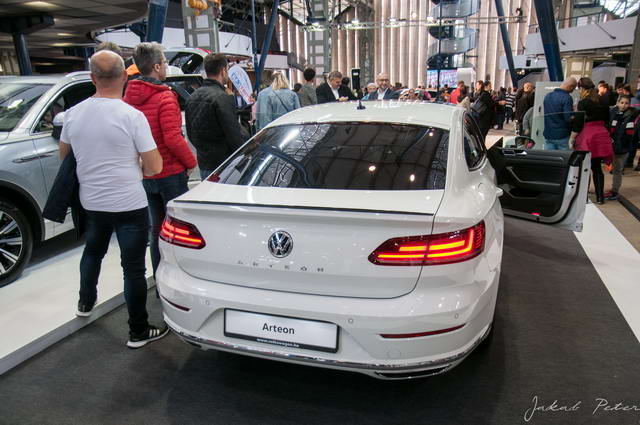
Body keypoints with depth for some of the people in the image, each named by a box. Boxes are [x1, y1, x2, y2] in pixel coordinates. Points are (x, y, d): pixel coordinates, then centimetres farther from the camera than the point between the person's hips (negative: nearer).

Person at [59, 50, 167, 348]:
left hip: (91, 202, 6)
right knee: (133, 267, 3)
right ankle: (138, 332, 13)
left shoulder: (73, 113, -1)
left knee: (93, 251, 28)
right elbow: (154, 167, -14)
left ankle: (86, 303, 48)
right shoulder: (132, 116, -17)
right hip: (129, 204, -5)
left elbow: (64, 155, 14)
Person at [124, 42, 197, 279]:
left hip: (146, 174, 7)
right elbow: (173, 138, -22)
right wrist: (190, 161, -9)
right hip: (171, 173, -7)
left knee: (157, 229, 16)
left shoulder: (129, 97, 6)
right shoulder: (164, 97, -16)